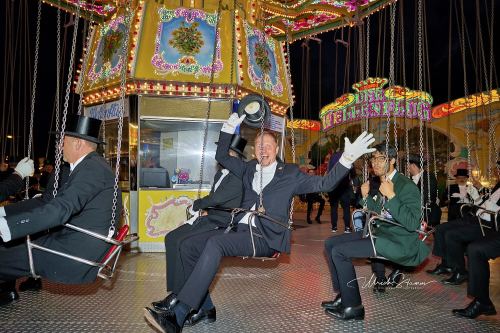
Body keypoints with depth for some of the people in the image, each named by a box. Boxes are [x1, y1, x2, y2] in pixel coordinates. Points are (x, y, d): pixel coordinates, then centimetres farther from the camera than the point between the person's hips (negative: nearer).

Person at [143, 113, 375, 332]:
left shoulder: (290, 174, 8)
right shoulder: (248, 169, 22)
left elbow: (325, 184, 3)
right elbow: (221, 157, 28)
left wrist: (348, 157, -7)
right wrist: (229, 127, 18)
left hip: (264, 238, -6)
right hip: (240, 229, 6)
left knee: (215, 243, -31)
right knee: (188, 246, -9)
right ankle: (203, 305, 1)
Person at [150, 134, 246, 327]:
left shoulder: (238, 178, -13)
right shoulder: (220, 173, 17)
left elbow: (215, 199, -20)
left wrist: (196, 206, -4)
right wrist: (203, 210, 3)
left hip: (221, 223, -9)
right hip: (208, 218, 9)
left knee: (183, 242, -25)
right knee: (171, 238, -6)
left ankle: (179, 296, -8)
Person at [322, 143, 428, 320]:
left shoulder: (407, 186, -15)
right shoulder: (380, 183, 9)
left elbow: (412, 224, -26)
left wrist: (391, 196, -28)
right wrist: (366, 197, 0)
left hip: (398, 242, -9)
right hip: (380, 232, 9)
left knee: (339, 251, -20)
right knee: (330, 243, 6)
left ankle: (353, 307, -5)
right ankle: (343, 295, 13)